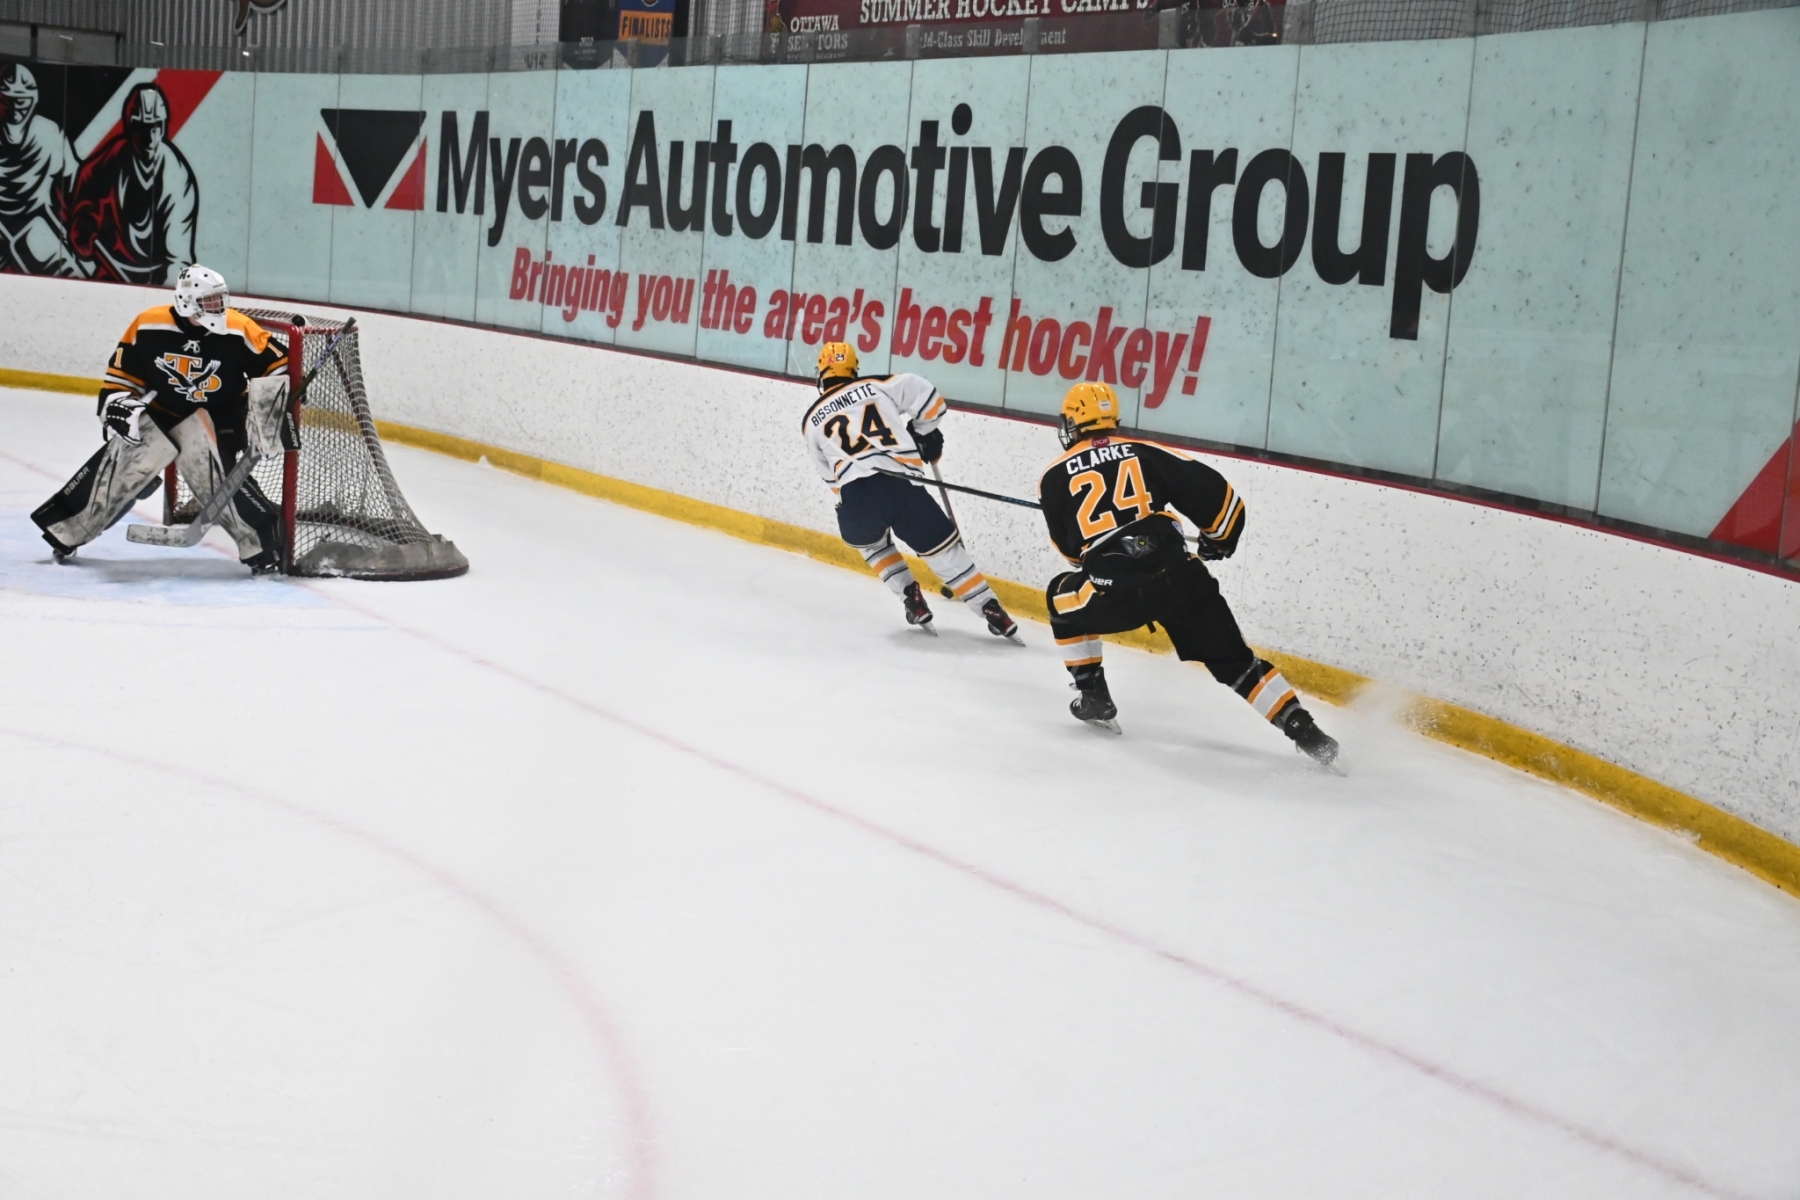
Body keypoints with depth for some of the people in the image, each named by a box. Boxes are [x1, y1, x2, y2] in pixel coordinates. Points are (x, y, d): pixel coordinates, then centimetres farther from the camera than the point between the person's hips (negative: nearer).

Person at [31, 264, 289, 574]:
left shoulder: (238, 331, -19)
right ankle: (67, 529, 15)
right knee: (121, 462, -1)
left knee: (215, 474, -24)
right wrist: (117, 402, -12)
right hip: (162, 409, 3)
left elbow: (277, 364, -13)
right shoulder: (149, 327, -14)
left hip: (218, 415, -2)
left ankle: (262, 543, -16)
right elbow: (123, 370, -2)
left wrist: (270, 410, -22)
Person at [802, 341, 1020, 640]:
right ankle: (994, 614, 8)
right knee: (946, 550, 13)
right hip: (900, 488, -1)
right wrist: (926, 433, 27)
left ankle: (914, 602, 22)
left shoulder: (812, 420, 20)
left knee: (870, 543, 34)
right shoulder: (877, 386, 15)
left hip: (854, 500, 1)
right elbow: (927, 398, 9)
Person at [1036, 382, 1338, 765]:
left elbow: (1070, 547, 24)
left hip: (1117, 592, -2)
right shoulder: (1145, 453, 15)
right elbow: (1215, 492, 12)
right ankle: (1304, 731, 3)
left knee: (1062, 599, 29)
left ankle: (1094, 698, 28)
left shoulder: (1054, 478, 12)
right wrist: (1219, 540, 31)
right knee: (1235, 661, 14)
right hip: (1180, 578, 2)